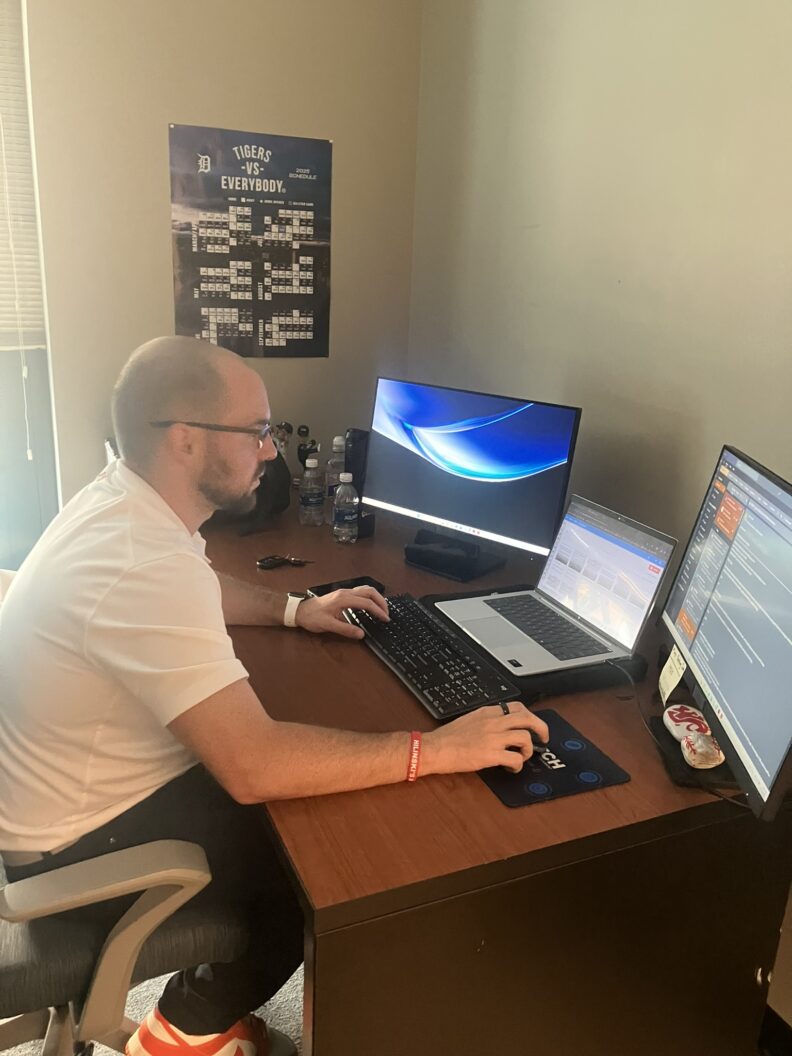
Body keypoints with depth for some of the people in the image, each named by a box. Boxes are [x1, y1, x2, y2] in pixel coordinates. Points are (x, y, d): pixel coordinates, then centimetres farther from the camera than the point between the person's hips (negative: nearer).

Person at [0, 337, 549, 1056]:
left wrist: (296, 610, 7)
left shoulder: (117, 499, -3)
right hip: (77, 849, -9)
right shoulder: (145, 566, -35)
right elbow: (254, 766, -38)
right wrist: (436, 749, -31)